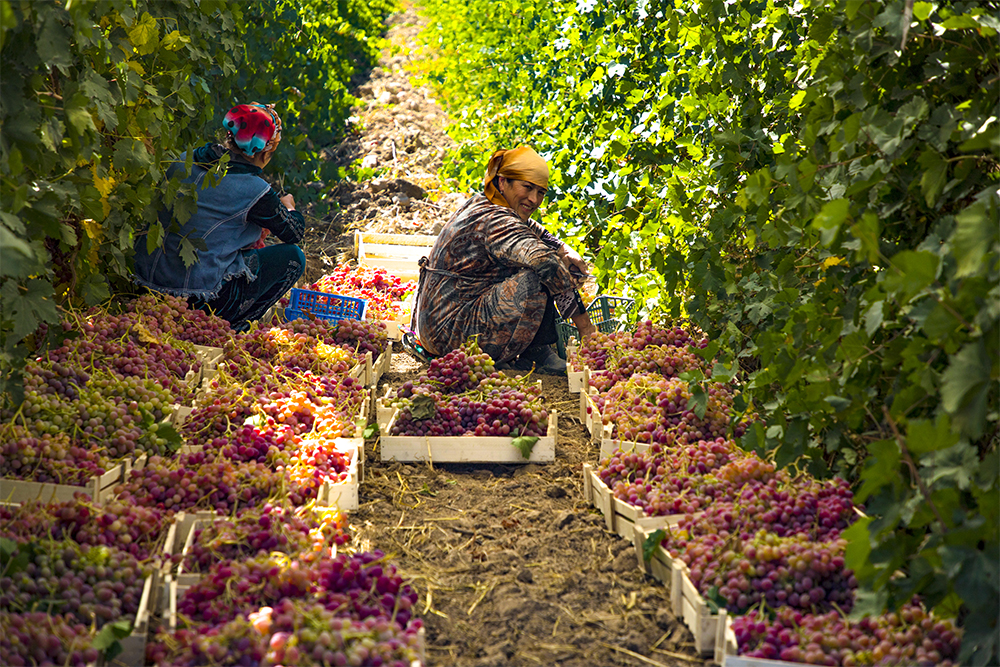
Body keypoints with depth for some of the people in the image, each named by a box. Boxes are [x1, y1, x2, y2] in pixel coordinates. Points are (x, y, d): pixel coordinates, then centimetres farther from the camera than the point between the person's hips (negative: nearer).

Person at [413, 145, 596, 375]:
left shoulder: (482, 206, 11)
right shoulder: (494, 221, -20)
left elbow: (539, 235, 26)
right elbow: (545, 264, -33)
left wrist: (567, 252, 4)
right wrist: (585, 325, -29)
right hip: (452, 333, -11)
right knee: (536, 278, -24)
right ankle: (536, 354, -6)